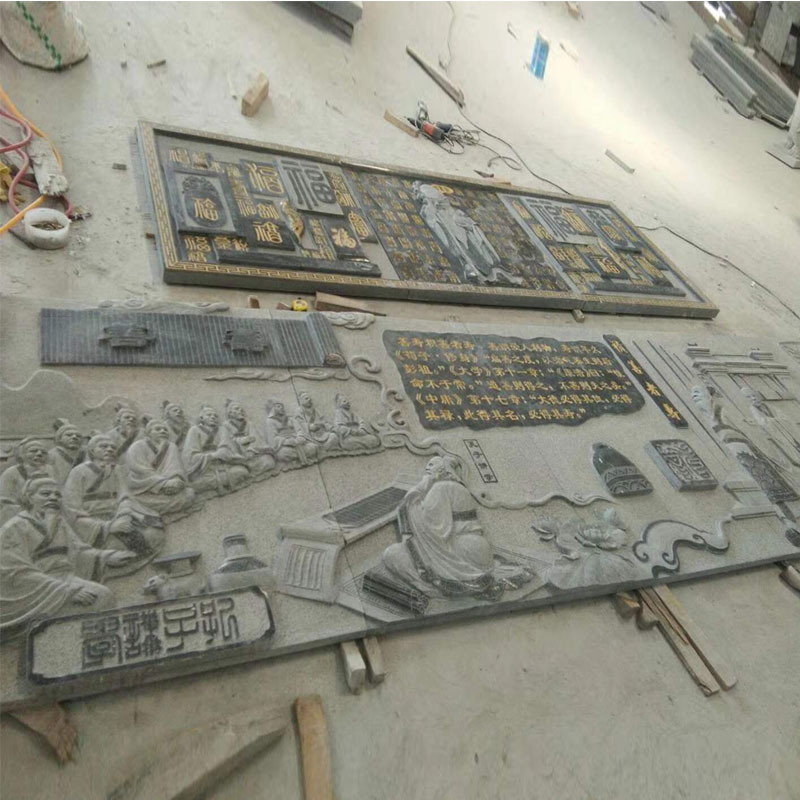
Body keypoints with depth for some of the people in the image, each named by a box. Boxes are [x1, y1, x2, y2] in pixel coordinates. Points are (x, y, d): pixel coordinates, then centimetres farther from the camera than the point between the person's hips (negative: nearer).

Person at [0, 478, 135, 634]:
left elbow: (77, 550, 7)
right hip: (37, 593, -6)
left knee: (103, 595, -18)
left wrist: (106, 557, -13)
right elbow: (19, 574, -15)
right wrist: (68, 591, -24)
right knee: (93, 600, -25)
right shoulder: (15, 528, -4)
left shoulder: (59, 522, 17)